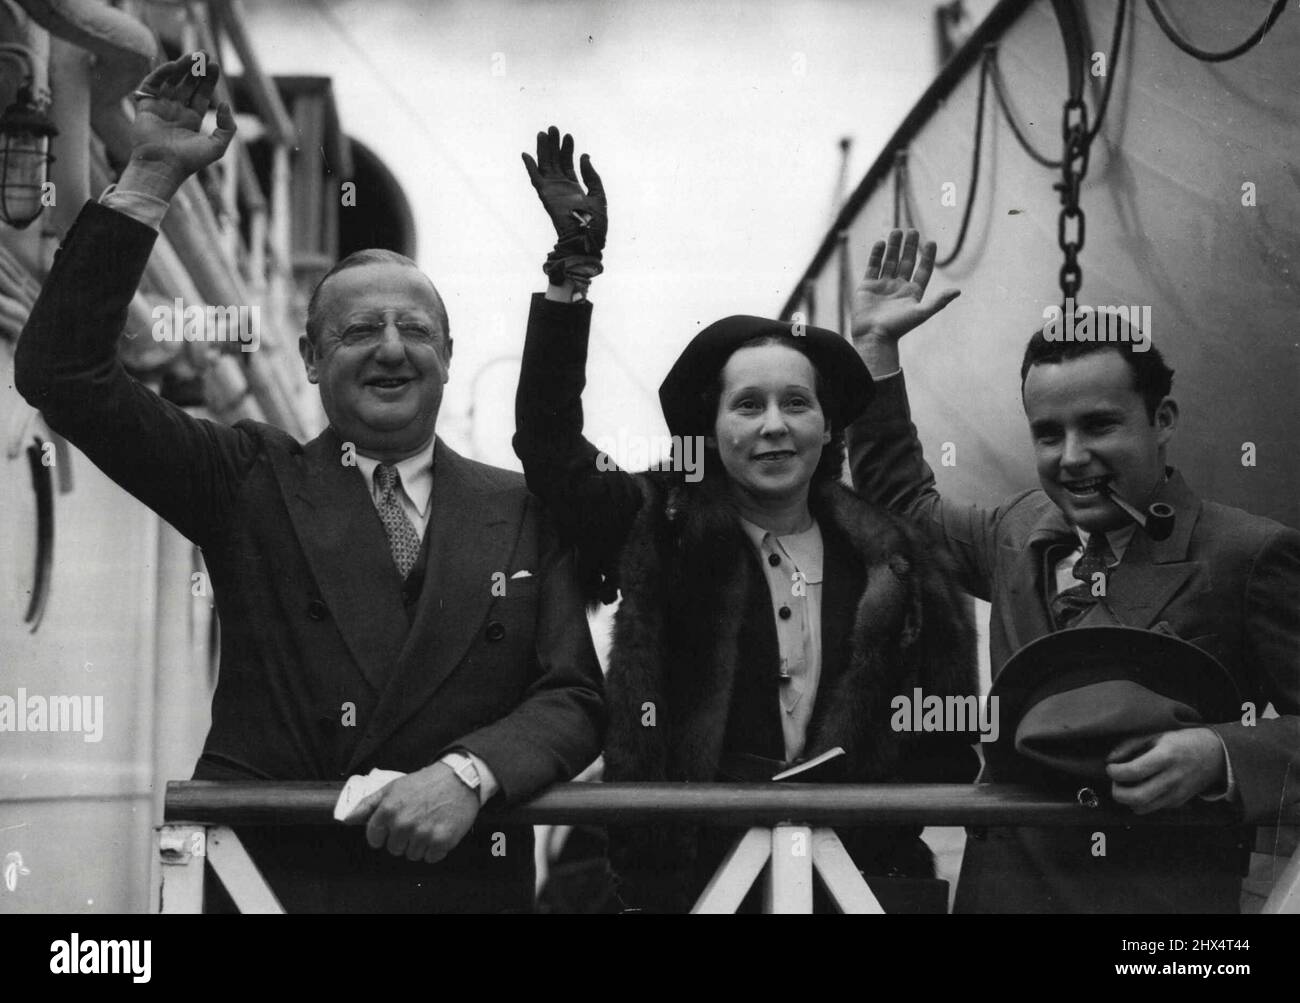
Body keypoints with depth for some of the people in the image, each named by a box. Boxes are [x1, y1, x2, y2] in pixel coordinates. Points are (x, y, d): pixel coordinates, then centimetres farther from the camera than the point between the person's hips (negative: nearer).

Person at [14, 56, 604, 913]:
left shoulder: (522, 512, 9)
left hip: (461, 881, 1)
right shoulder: (251, 483, 8)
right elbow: (65, 374, 1)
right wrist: (151, 176, -3)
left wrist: (469, 773, -14)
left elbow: (574, 699, 5)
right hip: (260, 873, -1)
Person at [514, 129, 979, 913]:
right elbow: (546, 435, -8)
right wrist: (575, 263, -14)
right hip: (686, 867, -1)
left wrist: (876, 807, -8)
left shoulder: (886, 557, 5)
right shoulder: (660, 533, 3)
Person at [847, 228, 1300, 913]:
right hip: (1003, 885, 5)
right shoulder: (1019, 534, 8)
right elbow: (904, 506, 23)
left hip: (1164, 893, -5)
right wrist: (875, 344, 16)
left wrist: (1219, 757, -25)